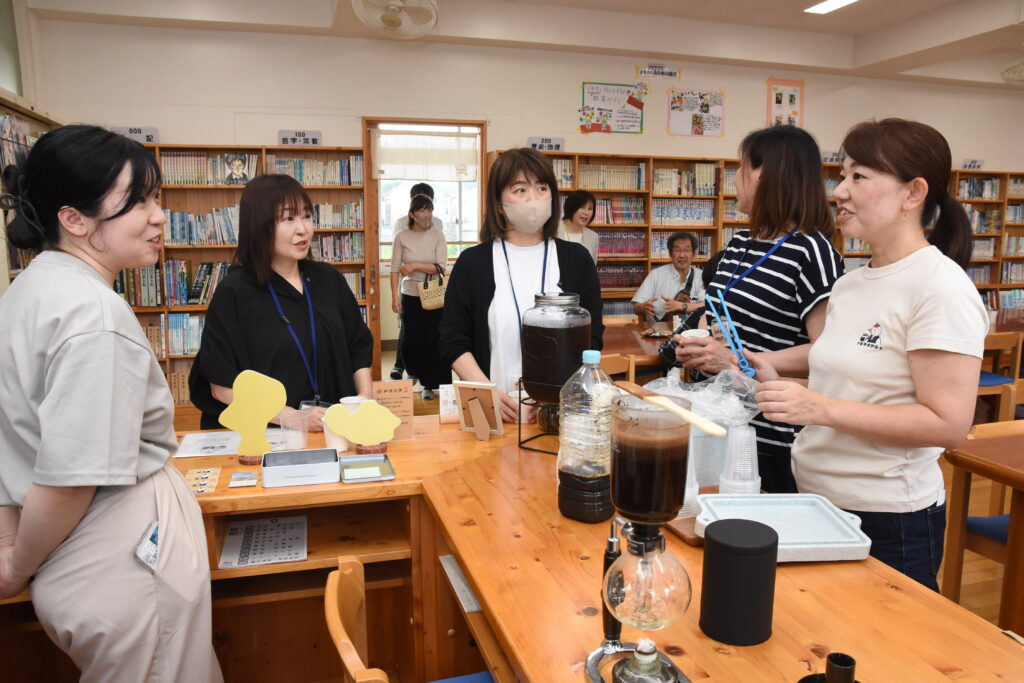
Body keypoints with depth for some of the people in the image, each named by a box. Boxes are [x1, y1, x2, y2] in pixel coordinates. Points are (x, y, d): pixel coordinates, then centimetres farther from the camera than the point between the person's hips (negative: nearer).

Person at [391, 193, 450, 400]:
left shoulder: (437, 235, -2)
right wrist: (395, 297, -12)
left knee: (434, 340, 0)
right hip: (410, 296, 1)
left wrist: (415, 265, -16)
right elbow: (395, 269, -4)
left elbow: (440, 267, -9)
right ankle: (416, 373, 31)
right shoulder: (402, 237, -1)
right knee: (410, 340, 5)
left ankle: (431, 385, 13)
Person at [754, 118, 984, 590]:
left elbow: (948, 424, -20)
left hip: (889, 524, -7)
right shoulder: (849, 284, 7)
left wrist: (822, 409, -26)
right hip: (815, 503, 7)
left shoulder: (940, 288, -15)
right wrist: (778, 383, -1)